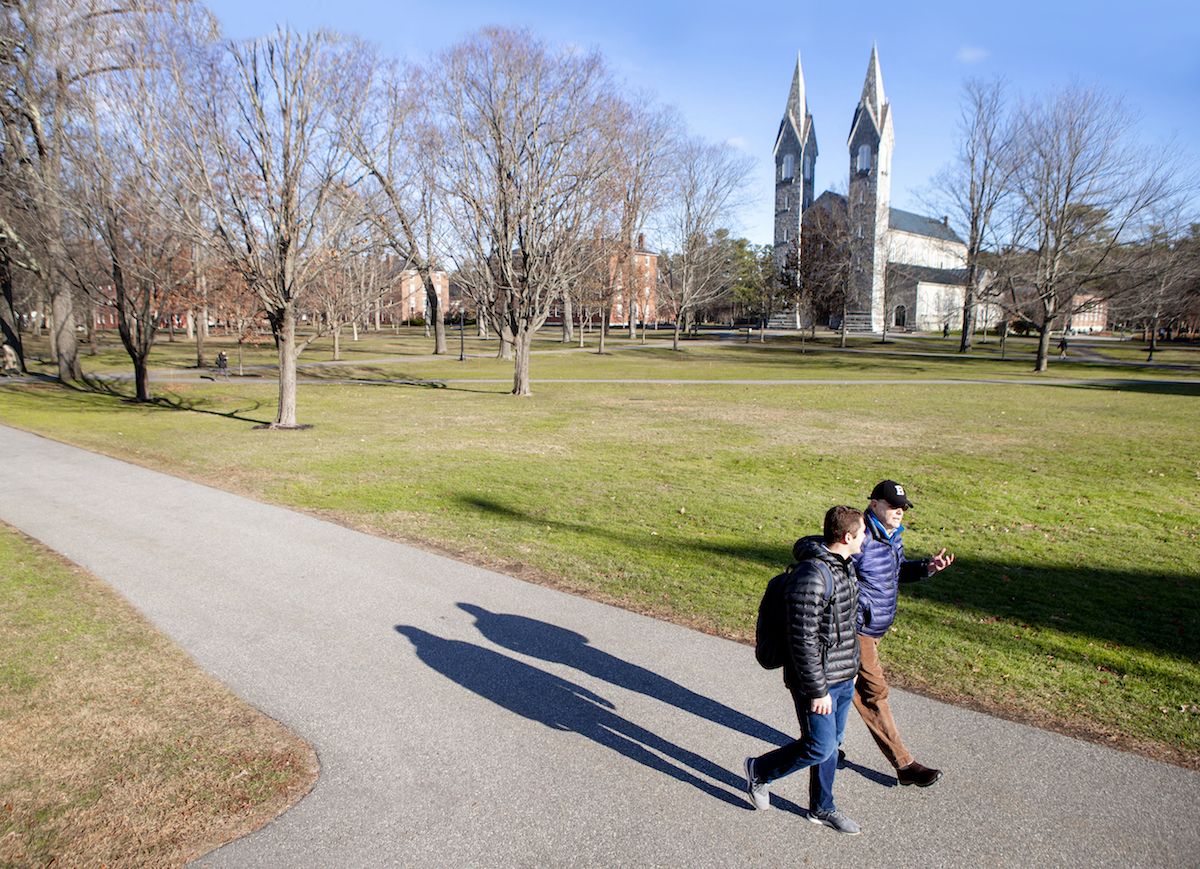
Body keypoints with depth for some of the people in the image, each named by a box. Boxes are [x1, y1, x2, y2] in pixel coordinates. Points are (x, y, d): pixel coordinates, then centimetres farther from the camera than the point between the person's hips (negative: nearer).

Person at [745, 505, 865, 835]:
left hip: (843, 677, 9)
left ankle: (822, 808, 36)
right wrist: (817, 691, -21)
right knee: (819, 748, 1)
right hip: (816, 680, -9)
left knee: (832, 743, 18)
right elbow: (803, 641, -25)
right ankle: (759, 771, 23)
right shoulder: (810, 576, -27)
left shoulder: (844, 566, 5)